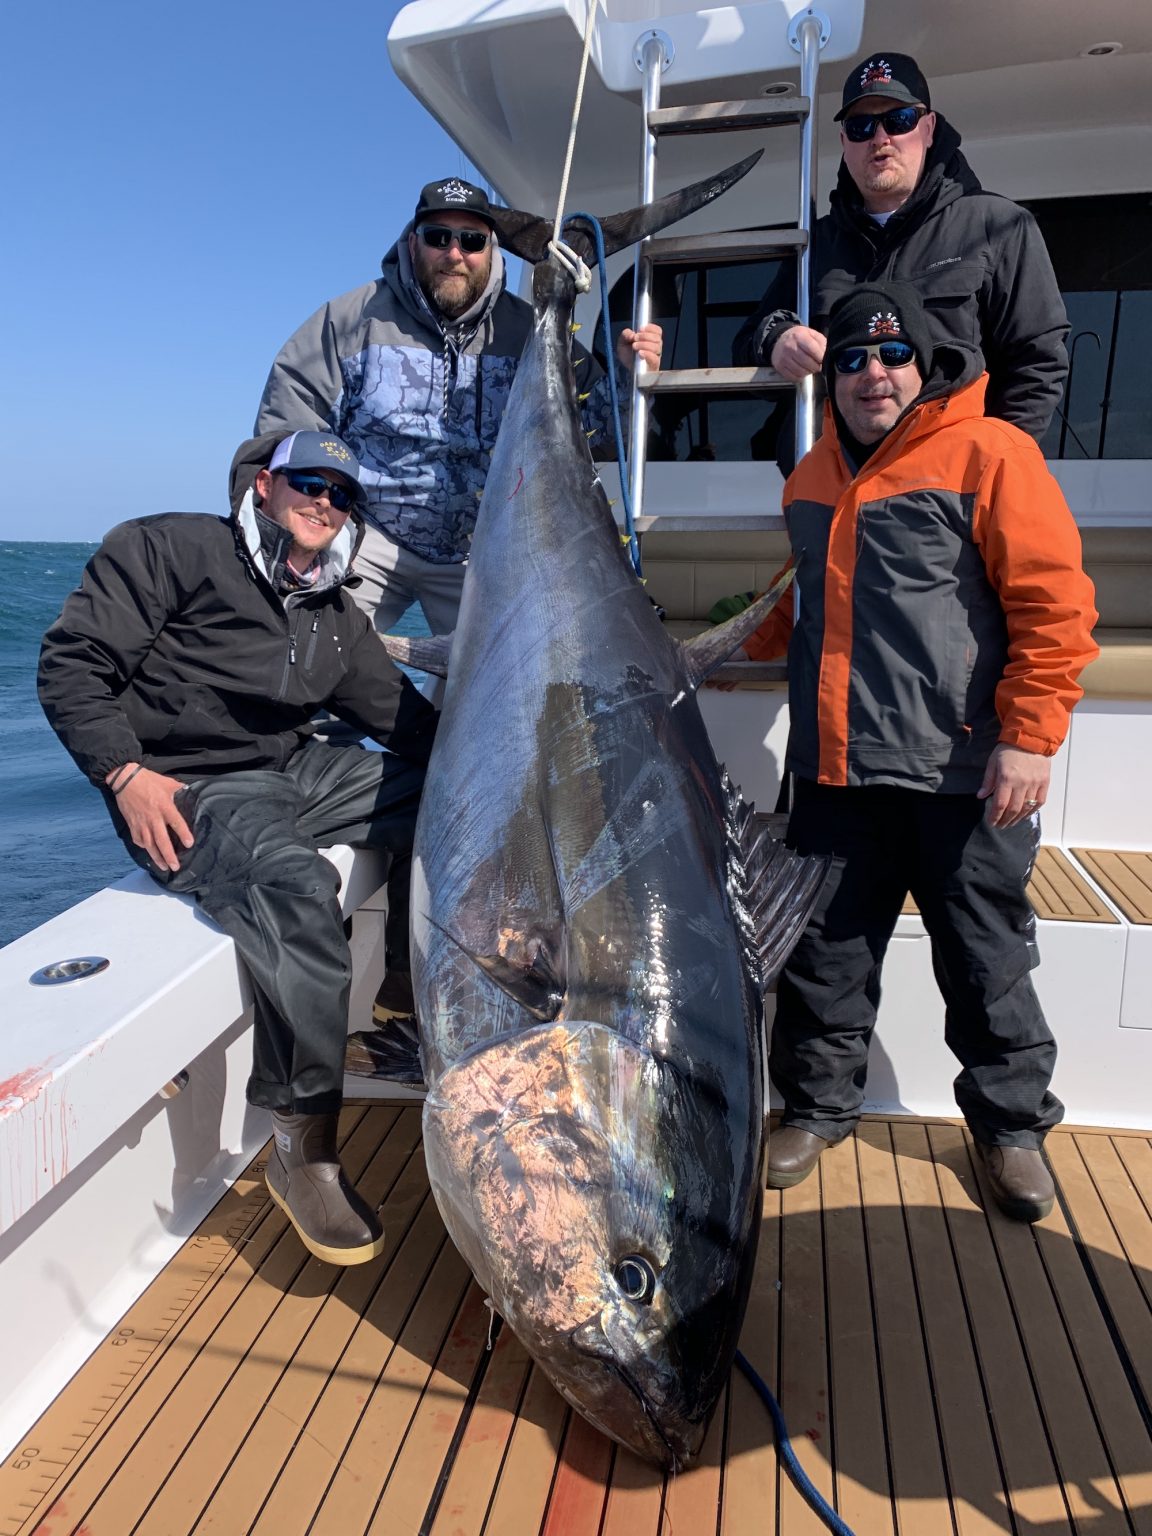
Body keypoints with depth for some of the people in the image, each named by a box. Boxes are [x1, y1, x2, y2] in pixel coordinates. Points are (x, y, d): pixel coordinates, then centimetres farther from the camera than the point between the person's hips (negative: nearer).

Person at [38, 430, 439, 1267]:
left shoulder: (336, 618, 18)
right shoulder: (168, 548, -1)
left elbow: (402, 714, 17)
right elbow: (72, 663, -7)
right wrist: (125, 773, -20)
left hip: (296, 773, 8)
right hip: (187, 793, -8)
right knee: (299, 886, -36)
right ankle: (303, 1145, -26)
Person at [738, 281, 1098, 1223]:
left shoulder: (989, 453, -6)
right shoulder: (813, 475, 15)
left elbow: (1054, 605, -11)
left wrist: (1029, 734, -15)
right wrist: (754, 637, 21)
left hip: (964, 777, -5)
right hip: (836, 768, 5)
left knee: (986, 964, 10)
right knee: (826, 951, 13)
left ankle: (1011, 1124, 32)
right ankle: (819, 1106, 32)